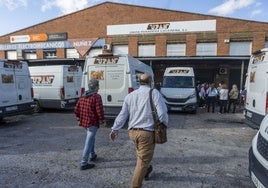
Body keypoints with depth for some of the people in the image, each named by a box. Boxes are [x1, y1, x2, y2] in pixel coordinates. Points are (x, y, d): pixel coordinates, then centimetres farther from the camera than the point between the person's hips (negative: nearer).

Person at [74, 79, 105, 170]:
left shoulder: (82, 96, 8)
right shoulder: (96, 96, -16)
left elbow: (76, 109, 11)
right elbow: (99, 111, -19)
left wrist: (79, 119, 22)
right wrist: (102, 121, -5)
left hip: (84, 122, 8)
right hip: (93, 123, -8)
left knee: (91, 139, 26)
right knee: (89, 142, -2)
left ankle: (92, 155, 40)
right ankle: (84, 163, 4)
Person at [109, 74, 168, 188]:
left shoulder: (130, 95, 7)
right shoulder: (154, 93, -7)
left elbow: (122, 115, 6)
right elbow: (162, 114, -12)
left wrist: (115, 129, 12)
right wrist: (165, 123, 8)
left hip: (132, 132, 6)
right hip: (147, 132, -6)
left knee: (141, 154, 31)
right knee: (143, 161, 6)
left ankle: (146, 171, 53)